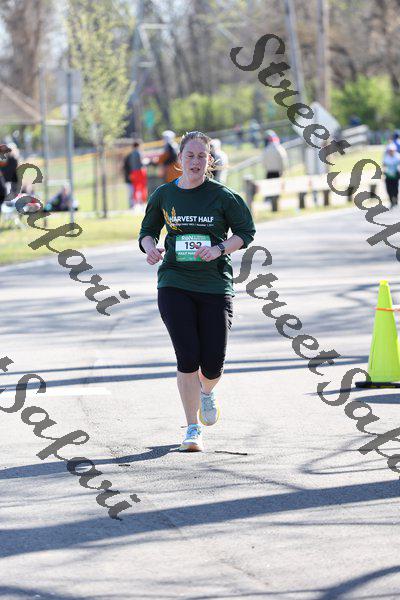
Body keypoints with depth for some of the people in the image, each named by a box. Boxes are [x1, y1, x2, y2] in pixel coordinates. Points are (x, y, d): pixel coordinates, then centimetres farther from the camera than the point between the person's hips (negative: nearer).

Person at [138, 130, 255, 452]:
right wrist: (150, 247, -6)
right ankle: (193, 429, 3)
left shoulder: (222, 195, -1)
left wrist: (219, 248, -13)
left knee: (213, 364, -1)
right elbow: (147, 231, 17)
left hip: (215, 284, 0)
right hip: (174, 284, 0)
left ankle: (206, 392, 38)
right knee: (187, 358, -10)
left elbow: (246, 231, 4)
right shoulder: (164, 195, 5)